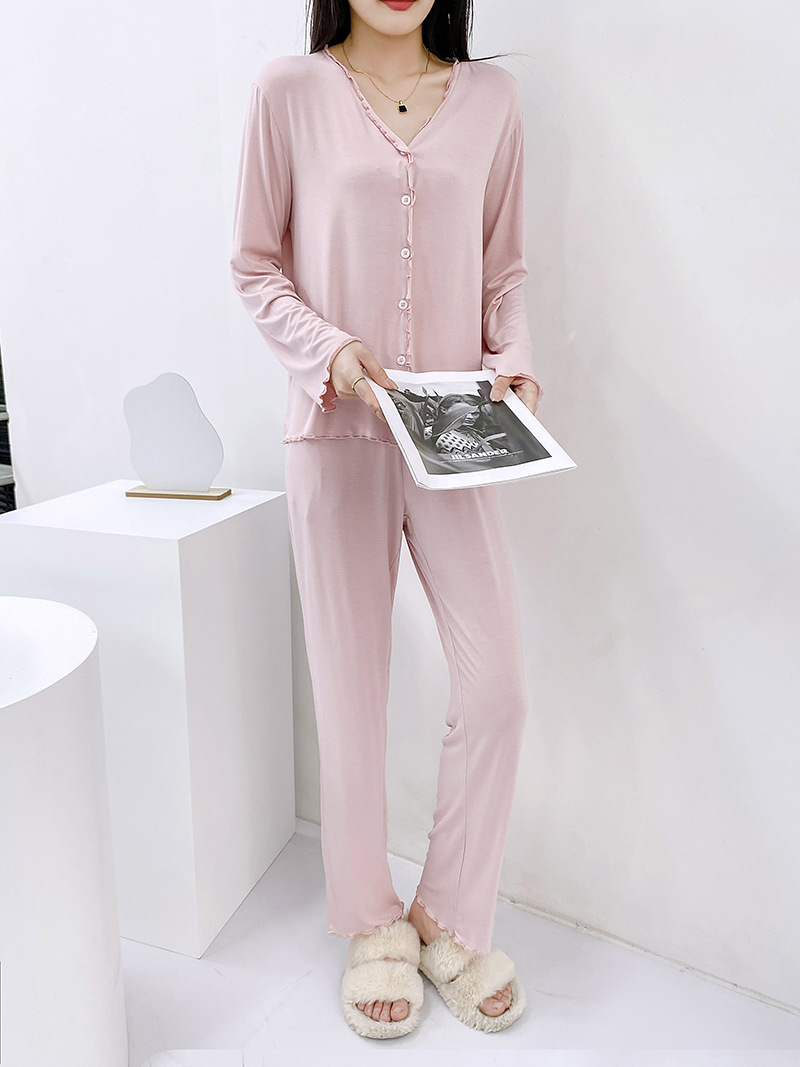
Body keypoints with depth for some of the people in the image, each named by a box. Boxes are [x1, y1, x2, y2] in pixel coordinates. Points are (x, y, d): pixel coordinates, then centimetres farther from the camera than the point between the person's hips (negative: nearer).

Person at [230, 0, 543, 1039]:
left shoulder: (491, 95, 11)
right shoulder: (290, 90, 3)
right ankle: (371, 925, 26)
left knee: (497, 684, -3)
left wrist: (513, 362, -4)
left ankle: (454, 919, 22)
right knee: (351, 689, 4)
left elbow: (505, 269, 13)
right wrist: (329, 349, -12)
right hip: (337, 432, -2)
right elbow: (256, 267, 4)